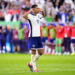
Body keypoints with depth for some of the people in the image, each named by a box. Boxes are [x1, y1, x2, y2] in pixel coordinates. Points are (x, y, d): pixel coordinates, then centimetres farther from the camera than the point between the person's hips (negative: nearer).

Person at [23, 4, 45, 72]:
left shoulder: (38, 15, 12)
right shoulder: (30, 16, -10)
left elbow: (43, 16, 36)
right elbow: (24, 16, -33)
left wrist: (42, 11, 16)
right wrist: (30, 10, -25)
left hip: (38, 36, 8)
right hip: (32, 36, -8)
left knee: (40, 52, 7)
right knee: (33, 52, -5)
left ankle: (31, 63, 22)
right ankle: (34, 68, 2)